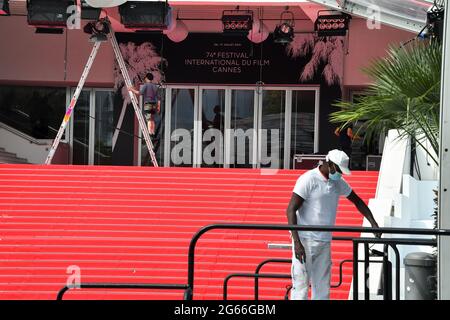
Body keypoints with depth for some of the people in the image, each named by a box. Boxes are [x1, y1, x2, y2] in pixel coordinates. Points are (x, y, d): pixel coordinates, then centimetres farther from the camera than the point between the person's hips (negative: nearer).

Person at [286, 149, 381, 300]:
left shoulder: (338, 182, 10)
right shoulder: (308, 180, -12)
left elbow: (358, 202, 22)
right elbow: (291, 210, -14)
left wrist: (373, 224, 9)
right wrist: (297, 243, -22)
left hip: (324, 242, 7)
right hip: (305, 241, -7)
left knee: (322, 288, 6)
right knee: (301, 286, -9)